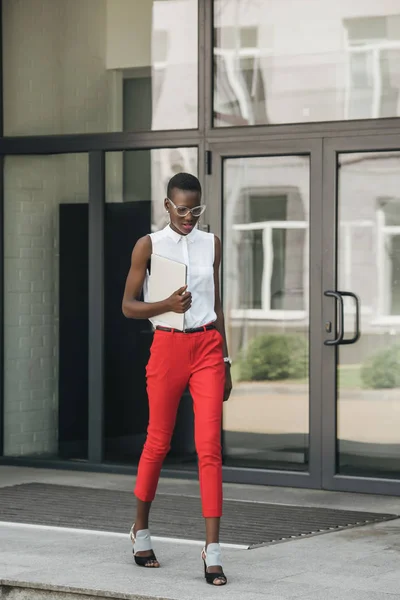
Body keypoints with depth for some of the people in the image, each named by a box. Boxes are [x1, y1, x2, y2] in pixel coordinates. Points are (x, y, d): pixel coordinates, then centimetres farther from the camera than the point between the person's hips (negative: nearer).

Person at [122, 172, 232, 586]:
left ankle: (212, 549, -9)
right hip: (167, 347, -2)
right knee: (158, 443, 7)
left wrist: (225, 361, 15)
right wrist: (168, 304, -17)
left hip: (207, 347, 2)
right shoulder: (149, 246, 0)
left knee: (209, 446, -7)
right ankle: (140, 530, 29)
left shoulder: (211, 244, 10)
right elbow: (128, 306, 1)